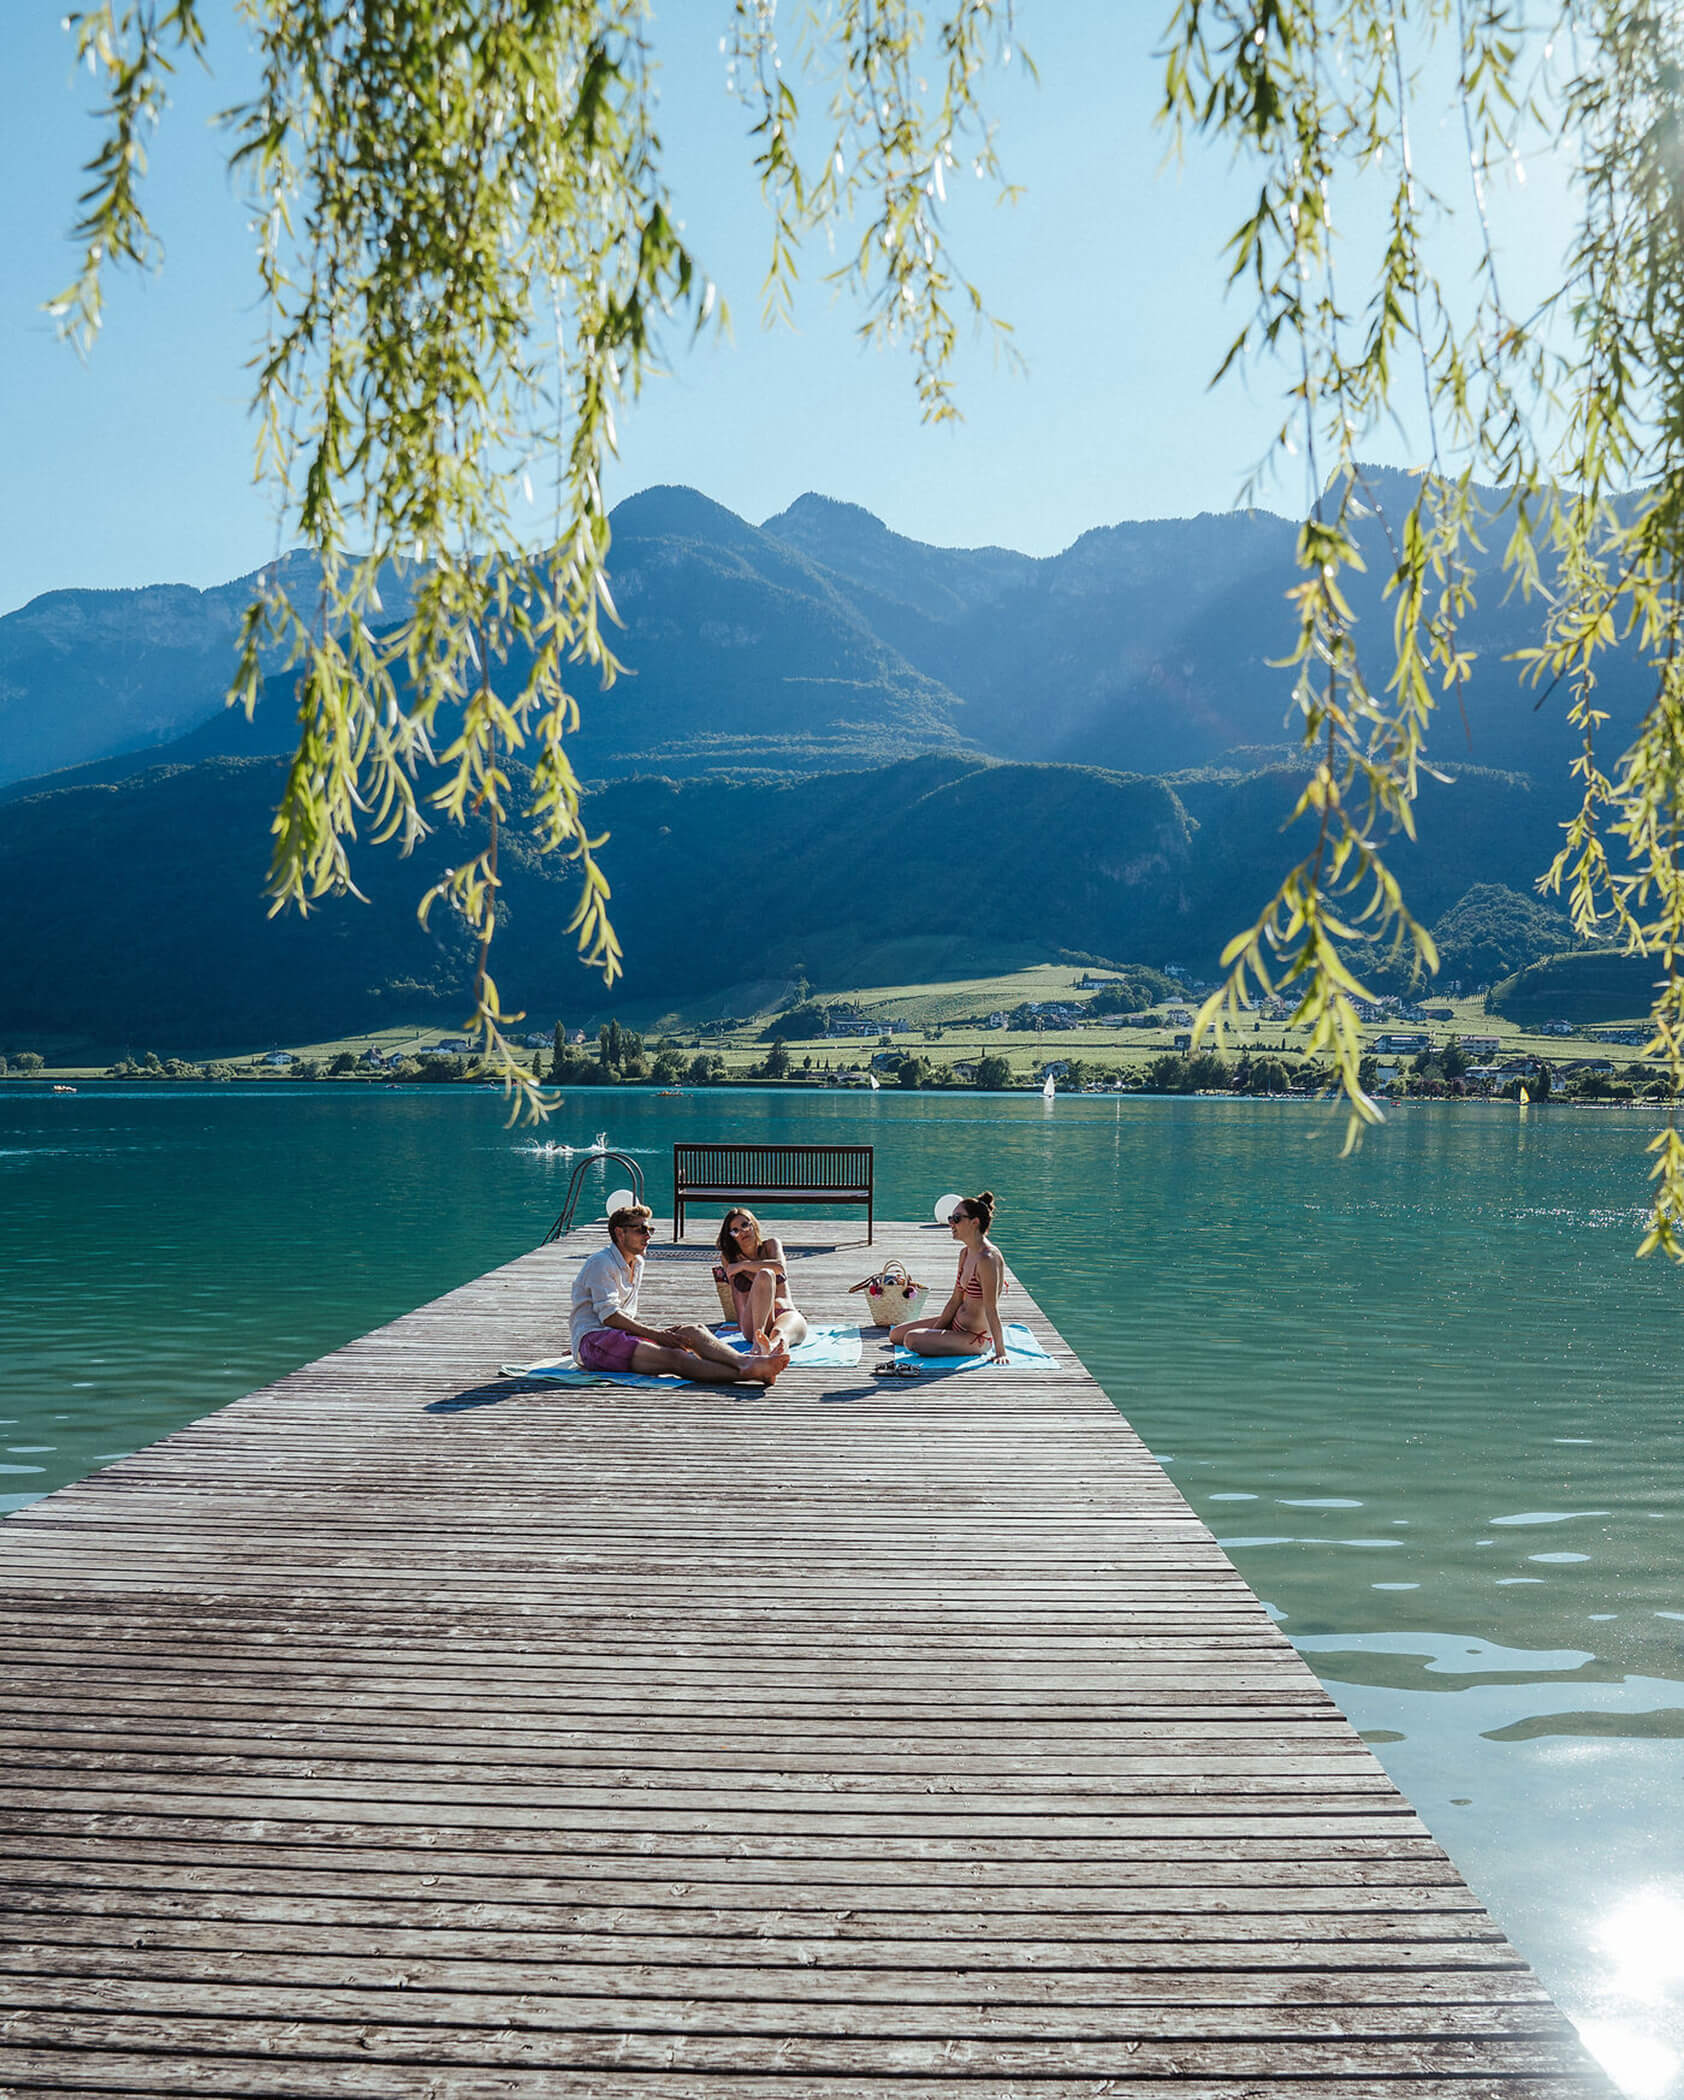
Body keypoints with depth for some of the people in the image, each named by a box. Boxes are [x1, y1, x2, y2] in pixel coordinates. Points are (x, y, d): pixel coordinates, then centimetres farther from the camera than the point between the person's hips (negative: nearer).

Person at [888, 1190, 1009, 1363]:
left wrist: (1000, 1352, -25)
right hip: (956, 1323, 9)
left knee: (911, 1339, -23)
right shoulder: (965, 1253, 4)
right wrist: (933, 1332, 7)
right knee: (895, 1334, 13)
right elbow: (956, 1300, 9)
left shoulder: (987, 1259, -26)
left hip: (975, 1338, -9)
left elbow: (991, 1309, -26)